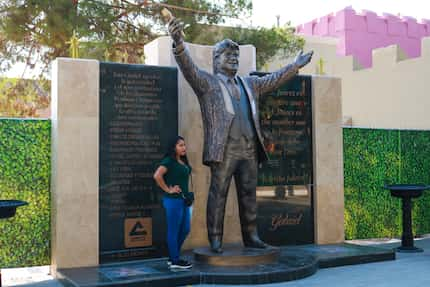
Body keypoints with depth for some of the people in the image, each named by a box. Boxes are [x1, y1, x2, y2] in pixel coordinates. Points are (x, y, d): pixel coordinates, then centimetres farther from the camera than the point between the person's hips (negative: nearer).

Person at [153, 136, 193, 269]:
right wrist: (168, 190, -16)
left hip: (183, 199, 9)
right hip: (173, 200, -9)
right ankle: (175, 261, 11)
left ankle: (173, 257, 26)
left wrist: (187, 195, 13)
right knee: (174, 231, 1)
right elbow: (157, 176, -24)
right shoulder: (169, 161, -11)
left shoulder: (183, 162, 13)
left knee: (185, 229, 13)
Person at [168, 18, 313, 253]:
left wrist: (295, 66, 34)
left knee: (248, 195, 10)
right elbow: (188, 68, -13)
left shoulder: (249, 84, 22)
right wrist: (178, 43, -30)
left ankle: (250, 236, 18)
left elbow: (273, 80, 32)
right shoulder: (207, 82, 3)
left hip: (249, 151, 6)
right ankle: (215, 240, 3)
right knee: (218, 195, -3)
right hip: (224, 151, -6)